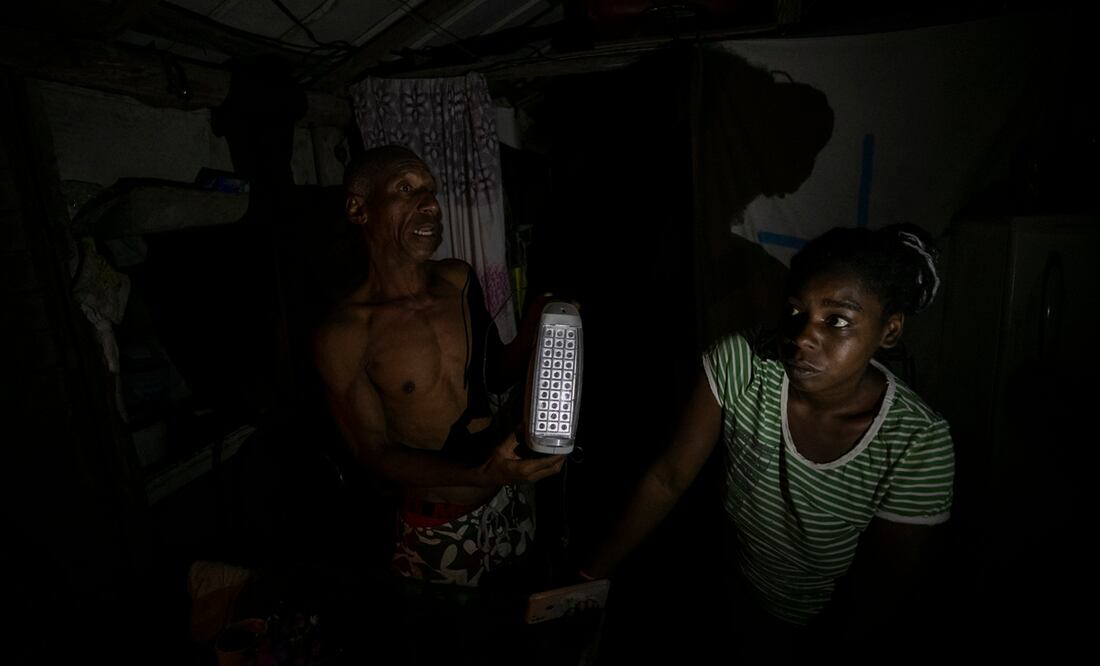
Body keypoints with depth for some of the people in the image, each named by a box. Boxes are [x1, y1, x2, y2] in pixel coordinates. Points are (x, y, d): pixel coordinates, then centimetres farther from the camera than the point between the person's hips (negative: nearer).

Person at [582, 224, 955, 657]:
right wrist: (588, 577, -18)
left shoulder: (919, 447, -29)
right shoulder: (738, 366, -25)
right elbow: (669, 478, -19)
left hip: (828, 626, -1)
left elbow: (878, 591, -18)